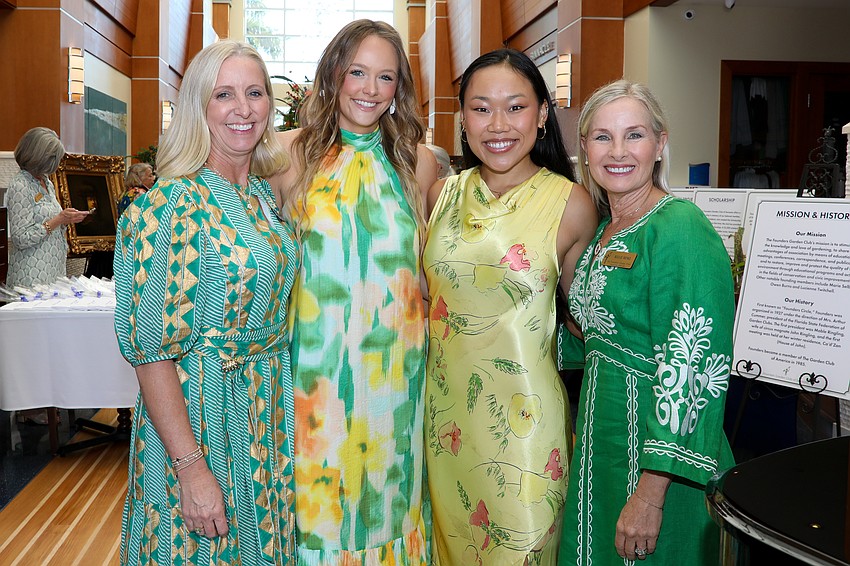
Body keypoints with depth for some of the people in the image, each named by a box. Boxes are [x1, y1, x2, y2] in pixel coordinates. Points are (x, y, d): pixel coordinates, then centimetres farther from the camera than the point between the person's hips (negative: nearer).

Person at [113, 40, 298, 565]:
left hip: (270, 416, 7)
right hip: (200, 412, -6)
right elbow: (151, 348, -19)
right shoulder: (173, 202, -17)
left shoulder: (268, 196, 5)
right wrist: (190, 465, -22)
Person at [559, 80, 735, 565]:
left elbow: (691, 367, -23)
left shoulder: (681, 229, -18)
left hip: (656, 447, -7)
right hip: (599, 442, 7)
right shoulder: (603, 231, 7)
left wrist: (651, 493, -25)